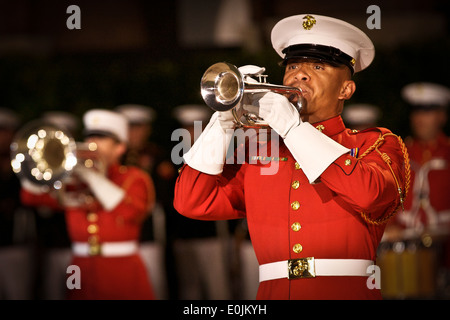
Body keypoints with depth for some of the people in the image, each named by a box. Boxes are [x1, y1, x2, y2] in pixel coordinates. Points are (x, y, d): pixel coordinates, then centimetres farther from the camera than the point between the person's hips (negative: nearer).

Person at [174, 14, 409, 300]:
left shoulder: (377, 144, 10)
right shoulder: (256, 151, 17)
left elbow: (371, 194, -13)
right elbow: (191, 203, 6)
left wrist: (294, 127, -12)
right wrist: (225, 121, -3)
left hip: (347, 292, 1)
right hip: (274, 292, 0)